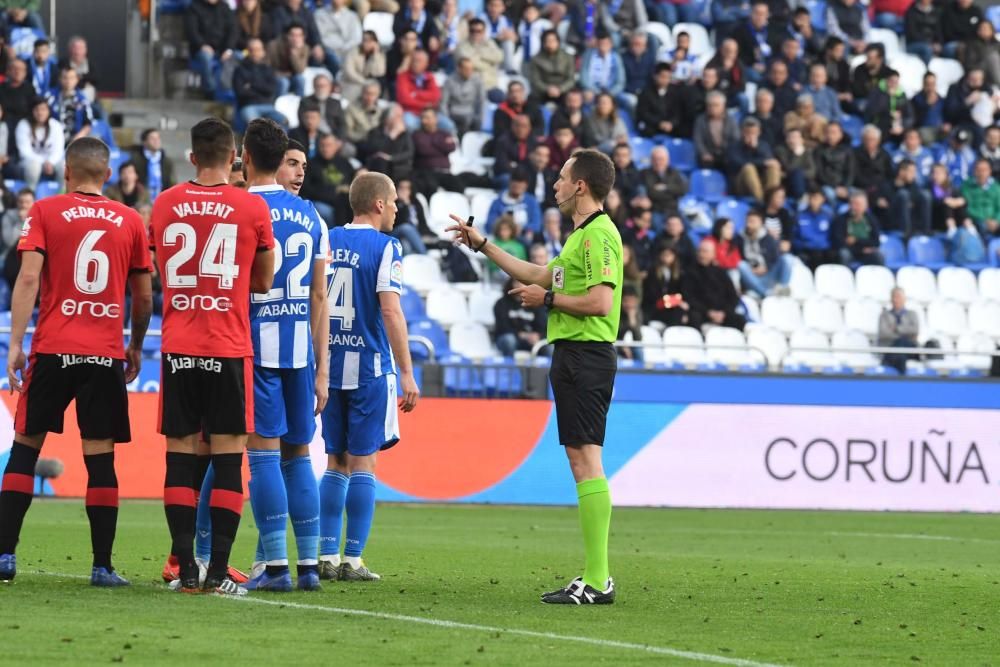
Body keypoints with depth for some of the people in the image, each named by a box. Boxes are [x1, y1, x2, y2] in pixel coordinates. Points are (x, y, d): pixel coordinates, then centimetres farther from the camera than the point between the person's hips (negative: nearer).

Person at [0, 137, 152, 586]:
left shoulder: (45, 212, 2)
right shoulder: (130, 222, 8)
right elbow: (143, 297, 12)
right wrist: (136, 346, 26)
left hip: (53, 350, -1)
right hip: (107, 355, 1)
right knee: (100, 457, 3)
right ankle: (102, 566, 0)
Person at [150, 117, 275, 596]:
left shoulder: (165, 205, 5)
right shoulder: (252, 208, -3)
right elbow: (264, 282, 8)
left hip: (178, 349, 2)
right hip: (229, 350, -2)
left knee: (181, 454, 4)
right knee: (228, 456, 0)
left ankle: (185, 569, 0)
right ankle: (218, 570, -5)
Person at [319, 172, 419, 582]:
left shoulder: (327, 242, 9)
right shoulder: (385, 247, -8)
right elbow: (390, 311, -15)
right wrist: (407, 373, -13)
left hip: (330, 364, 5)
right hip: (370, 365, -5)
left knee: (336, 463, 11)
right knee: (362, 462, 0)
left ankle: (327, 557, 8)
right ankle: (352, 560, -1)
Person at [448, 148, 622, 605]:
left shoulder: (599, 234, -13)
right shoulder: (582, 235, 19)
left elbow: (600, 301, -23)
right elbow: (542, 276, 33)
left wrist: (548, 299, -9)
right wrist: (482, 245, 39)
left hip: (586, 357, -11)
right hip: (571, 355, 11)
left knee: (585, 461, -13)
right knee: (582, 462, 10)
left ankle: (597, 581, -16)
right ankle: (596, 576, 11)